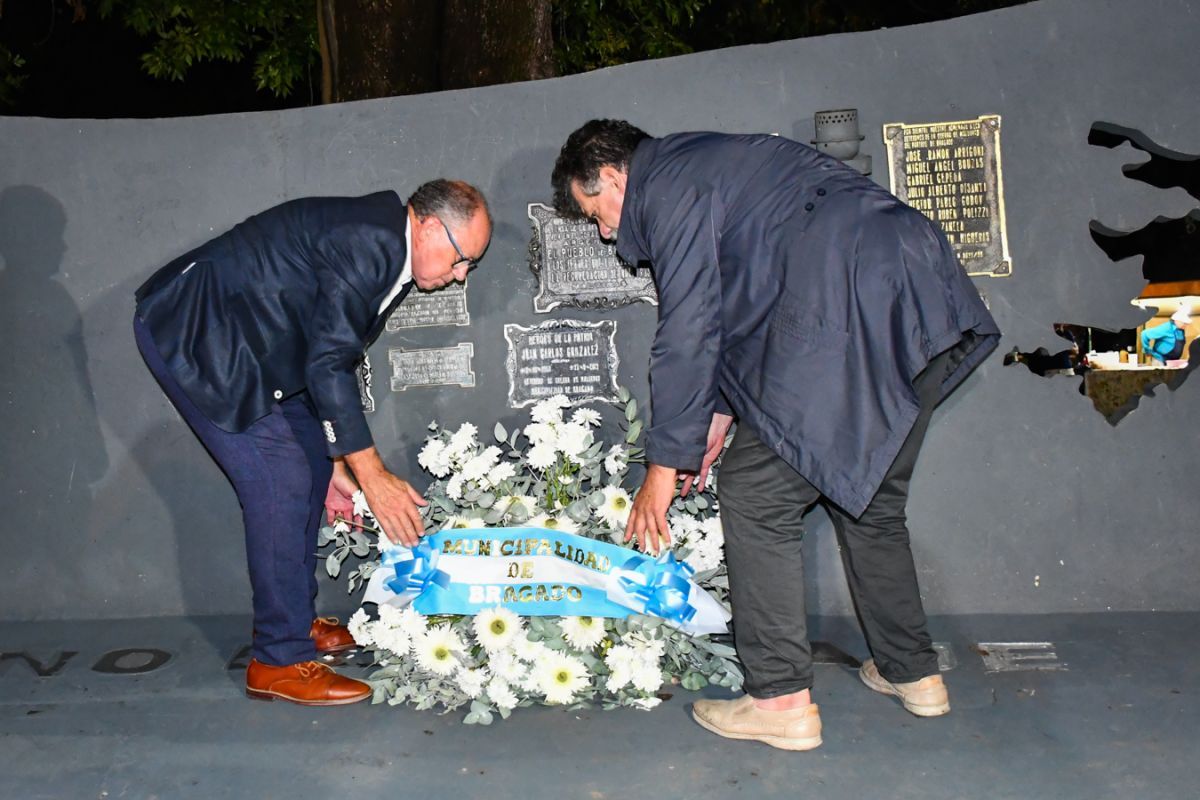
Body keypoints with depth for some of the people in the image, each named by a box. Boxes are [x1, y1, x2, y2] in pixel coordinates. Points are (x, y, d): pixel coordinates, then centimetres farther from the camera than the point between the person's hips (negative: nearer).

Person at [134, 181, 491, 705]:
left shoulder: (389, 253, 8)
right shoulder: (365, 240, -24)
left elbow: (337, 360, 12)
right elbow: (327, 365, -26)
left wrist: (336, 465, 12)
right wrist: (371, 474, -23)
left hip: (240, 340, 11)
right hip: (194, 330, -11)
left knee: (310, 463, 12)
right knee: (281, 480, -13)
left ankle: (295, 620, 26)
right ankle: (281, 660, -2)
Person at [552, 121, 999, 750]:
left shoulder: (670, 185, -1)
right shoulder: (704, 164, 28)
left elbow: (686, 335, -5)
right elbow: (733, 310, 30)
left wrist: (664, 465, 1)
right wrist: (719, 415, 27)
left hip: (853, 316, -10)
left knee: (756, 496, -3)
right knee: (867, 495, 20)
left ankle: (781, 700, 2)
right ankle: (912, 673, 30)